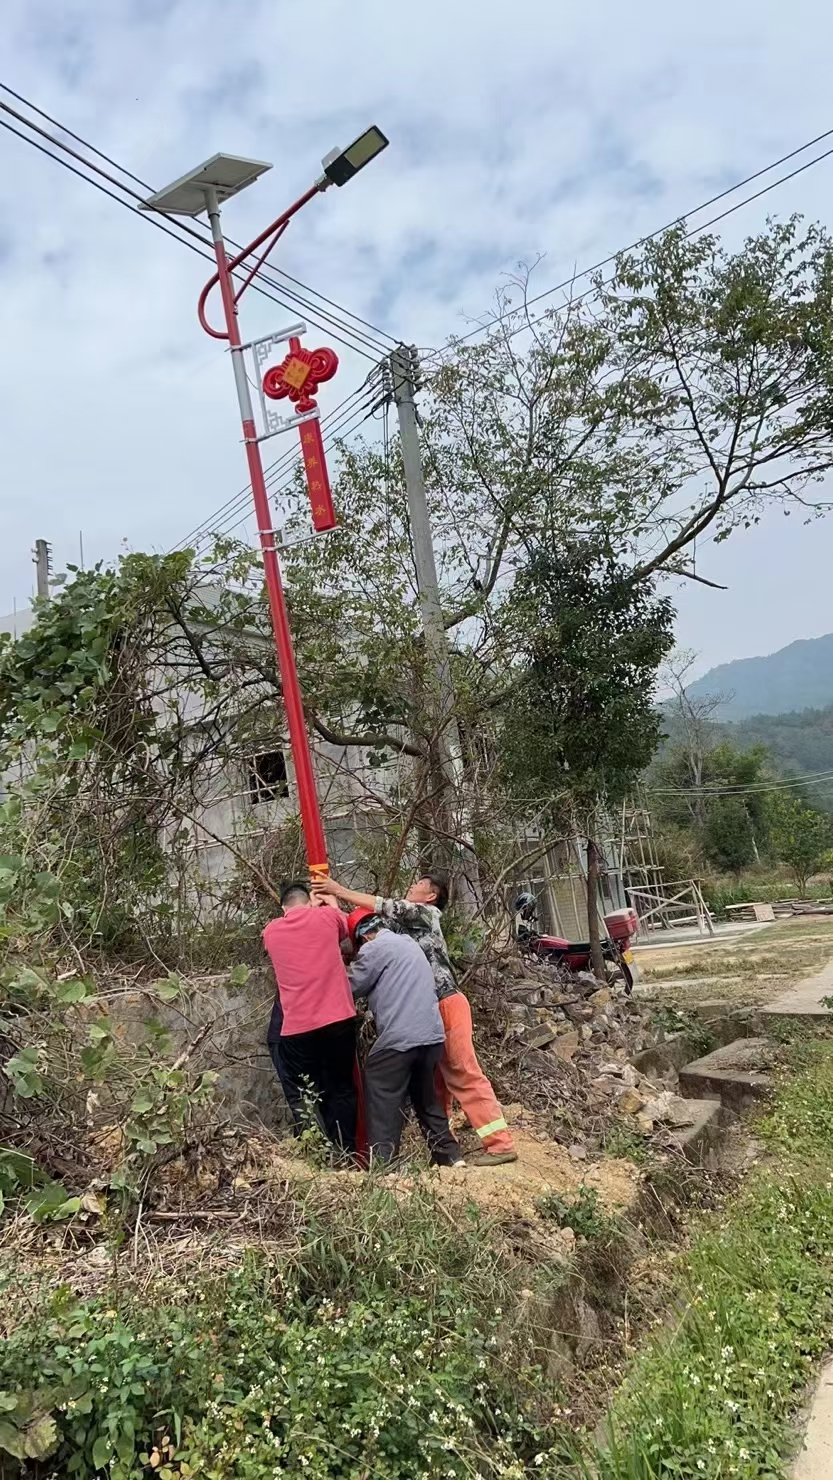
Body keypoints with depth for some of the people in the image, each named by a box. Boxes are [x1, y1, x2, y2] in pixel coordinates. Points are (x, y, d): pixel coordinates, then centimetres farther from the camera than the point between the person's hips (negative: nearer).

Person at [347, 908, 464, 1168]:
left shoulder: (373, 948, -5)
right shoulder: (407, 942, 20)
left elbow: (353, 988, 1)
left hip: (398, 1040, -8)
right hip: (432, 1035, 8)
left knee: (383, 1108, 0)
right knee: (427, 1100, 21)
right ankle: (450, 1157, 25)